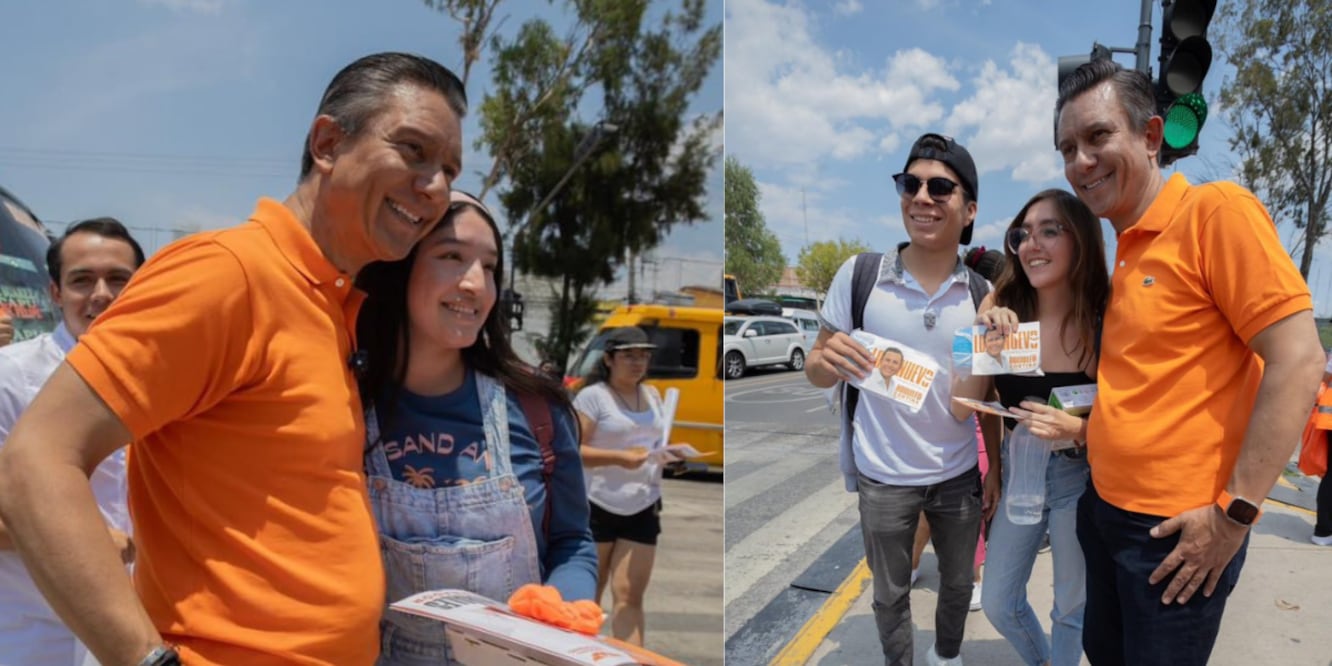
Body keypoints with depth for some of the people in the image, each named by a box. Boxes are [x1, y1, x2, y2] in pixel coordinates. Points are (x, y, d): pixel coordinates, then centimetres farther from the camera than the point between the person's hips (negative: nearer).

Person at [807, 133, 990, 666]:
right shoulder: (857, 274, -14)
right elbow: (817, 369, -7)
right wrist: (827, 362, -30)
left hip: (959, 474, 2)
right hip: (883, 477, -2)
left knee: (958, 581, 24)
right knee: (890, 593, 17)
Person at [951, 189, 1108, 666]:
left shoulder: (1106, 322, -20)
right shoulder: (1001, 310, -12)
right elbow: (960, 409, -14)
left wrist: (1076, 428, -31)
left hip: (1080, 478, -3)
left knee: (1071, 606, 16)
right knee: (998, 604, 17)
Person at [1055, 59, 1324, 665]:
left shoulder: (1215, 211, -14)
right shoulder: (1120, 248, 9)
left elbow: (1297, 361, -19)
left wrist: (1235, 513, -18)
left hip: (1177, 530, -7)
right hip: (1103, 506, 7)